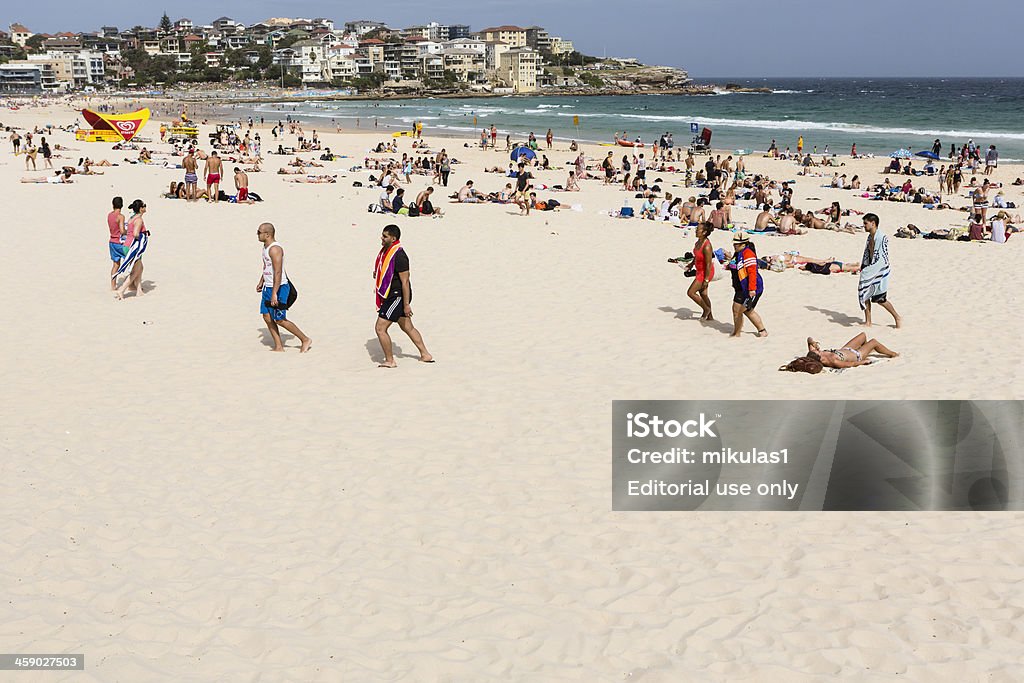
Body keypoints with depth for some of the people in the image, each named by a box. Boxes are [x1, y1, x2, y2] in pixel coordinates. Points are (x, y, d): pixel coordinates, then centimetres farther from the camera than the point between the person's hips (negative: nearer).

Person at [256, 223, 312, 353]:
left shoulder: (275, 249, -22)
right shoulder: (266, 246, 10)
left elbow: (278, 272, -27)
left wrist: (274, 293, -30)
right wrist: (261, 282, 29)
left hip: (278, 288, -10)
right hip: (268, 287, 10)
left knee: (279, 320, -4)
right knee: (267, 317, 8)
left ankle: (305, 340, 8)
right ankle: (278, 347, 15)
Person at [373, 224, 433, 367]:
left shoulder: (399, 255, -22)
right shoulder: (386, 250, 7)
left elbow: (405, 281, -22)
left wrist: (406, 305, -22)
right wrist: (378, 273, 11)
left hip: (398, 296, -10)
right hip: (391, 295, 10)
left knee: (380, 328, -8)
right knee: (408, 327, 19)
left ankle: (390, 361, 2)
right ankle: (425, 355, 28)